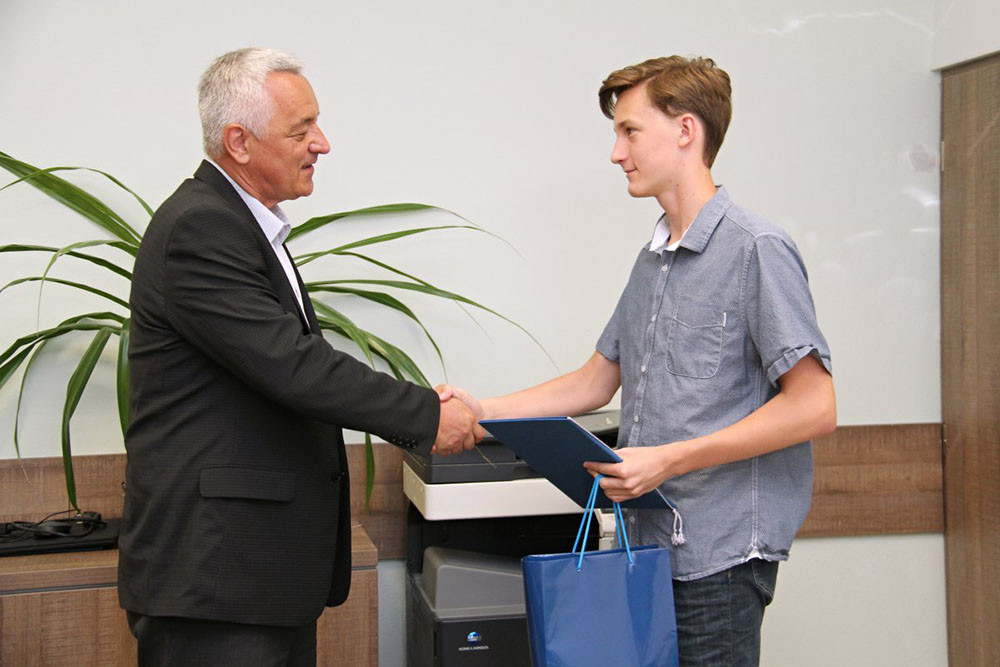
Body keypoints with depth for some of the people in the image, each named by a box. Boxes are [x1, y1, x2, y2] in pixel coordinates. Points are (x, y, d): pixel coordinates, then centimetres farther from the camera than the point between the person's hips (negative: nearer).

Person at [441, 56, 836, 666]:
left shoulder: (756, 249, -12)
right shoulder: (654, 258, 15)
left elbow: (813, 407, -17)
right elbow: (596, 383, 19)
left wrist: (668, 460, -20)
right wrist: (482, 410, 8)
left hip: (718, 554, -8)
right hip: (648, 541, 8)